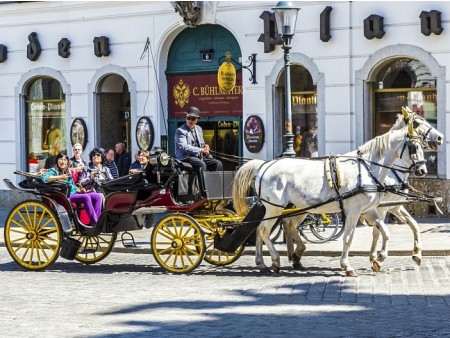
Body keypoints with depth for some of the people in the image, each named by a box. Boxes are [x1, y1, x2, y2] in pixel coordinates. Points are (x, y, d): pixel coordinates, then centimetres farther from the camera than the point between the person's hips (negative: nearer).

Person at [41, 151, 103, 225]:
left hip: (74, 193, 8)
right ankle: (94, 223, -31)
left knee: (98, 196, -9)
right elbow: (44, 178, -19)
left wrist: (79, 190, 5)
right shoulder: (53, 170, 1)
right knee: (86, 197, -31)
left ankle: (96, 221, -18)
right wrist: (60, 177, -24)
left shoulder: (68, 172, 24)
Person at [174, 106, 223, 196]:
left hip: (199, 156, 7)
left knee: (218, 163, -10)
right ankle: (205, 191, -37)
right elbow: (183, 147, -19)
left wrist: (205, 148, 0)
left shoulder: (199, 129, 19)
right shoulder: (180, 131, -6)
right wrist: (201, 150, -24)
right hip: (185, 157, -7)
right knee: (201, 164, -35)